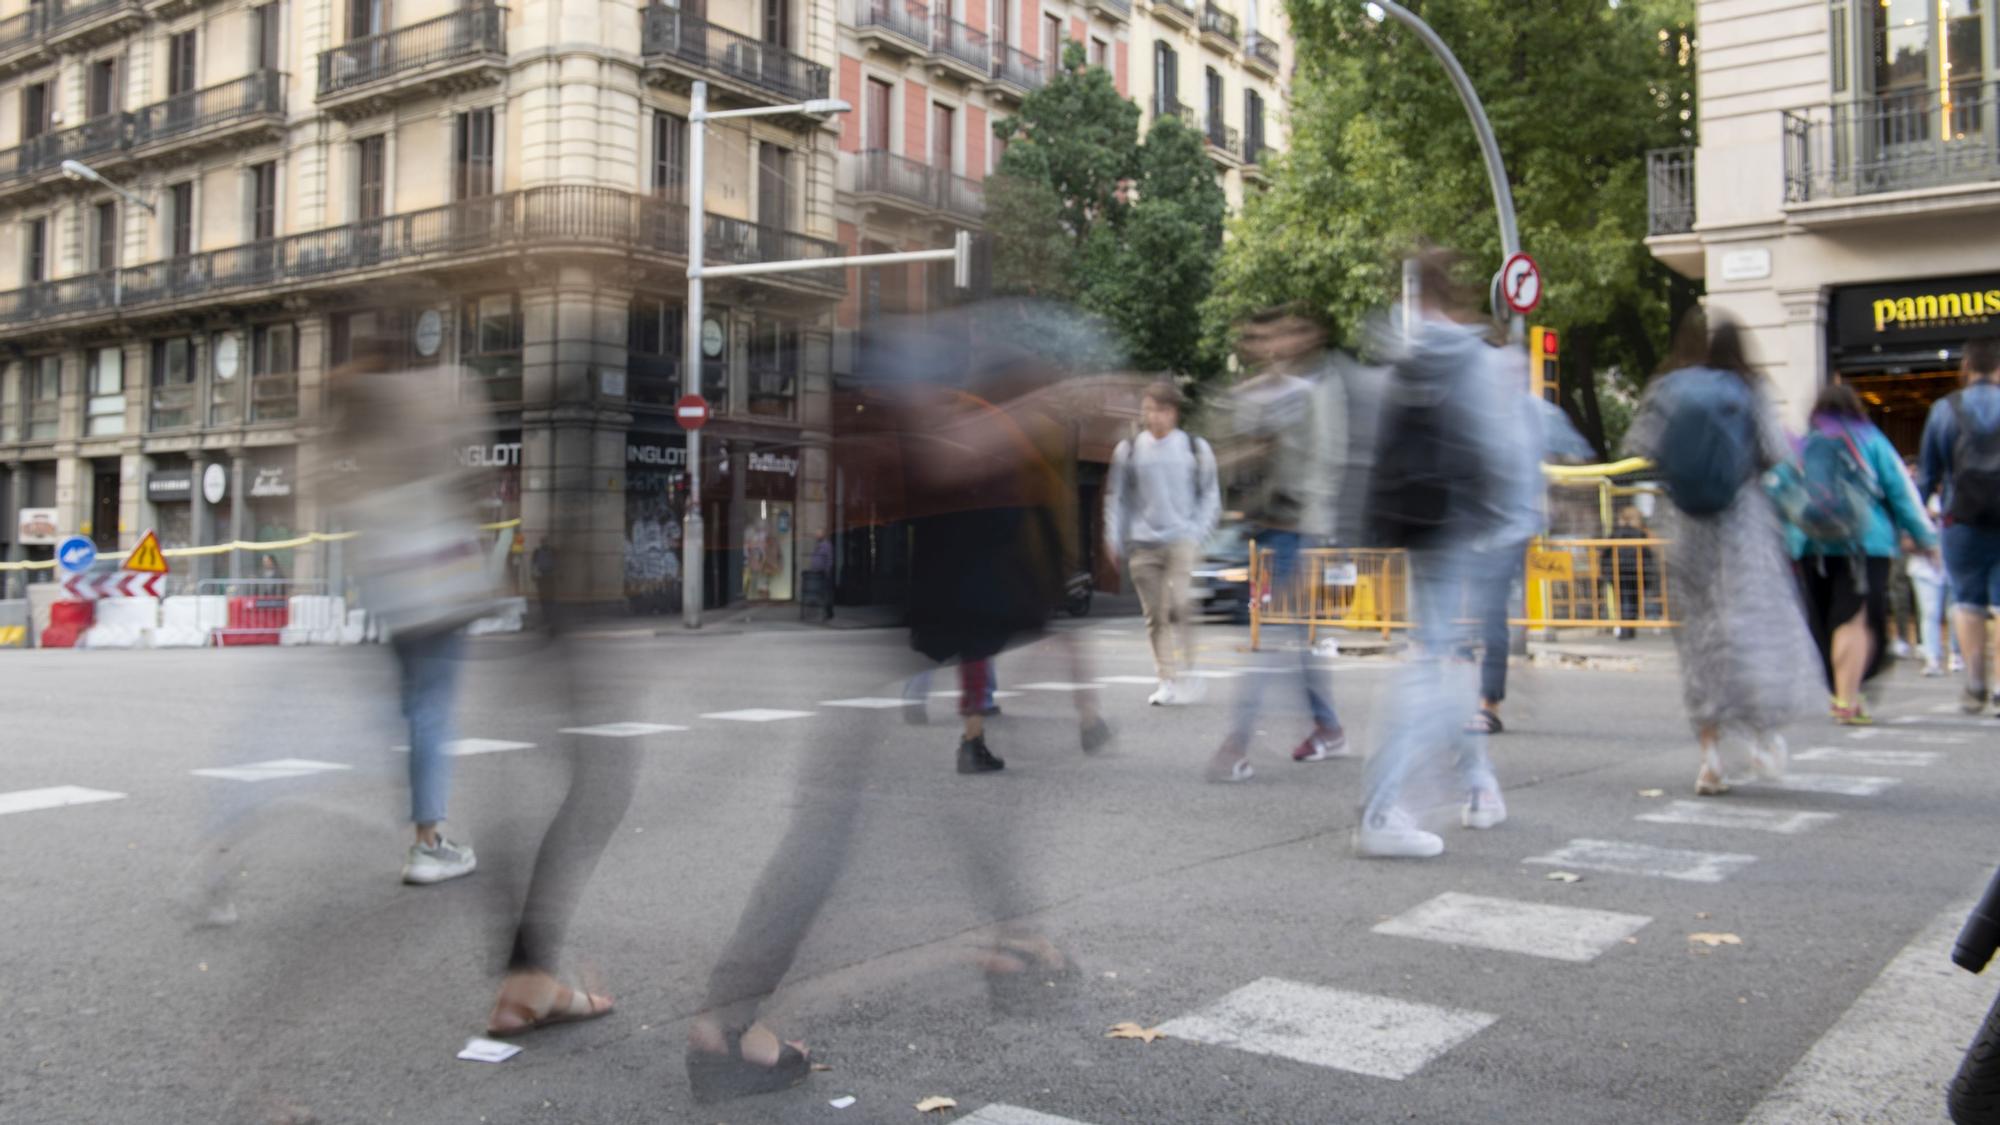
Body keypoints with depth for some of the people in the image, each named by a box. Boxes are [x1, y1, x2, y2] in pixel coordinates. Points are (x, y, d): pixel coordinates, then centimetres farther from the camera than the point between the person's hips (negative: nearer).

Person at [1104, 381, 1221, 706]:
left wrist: (1198, 533, -1)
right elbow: (1115, 497, 13)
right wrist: (1115, 540, 6)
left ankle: (1183, 676, -8)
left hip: (1182, 540, -2)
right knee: (1155, 615, 2)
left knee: (1178, 605, -18)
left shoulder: (1195, 448, 6)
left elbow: (1210, 494, 11)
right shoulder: (1128, 450, 7)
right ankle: (1167, 681, 10)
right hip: (1142, 544, 2)